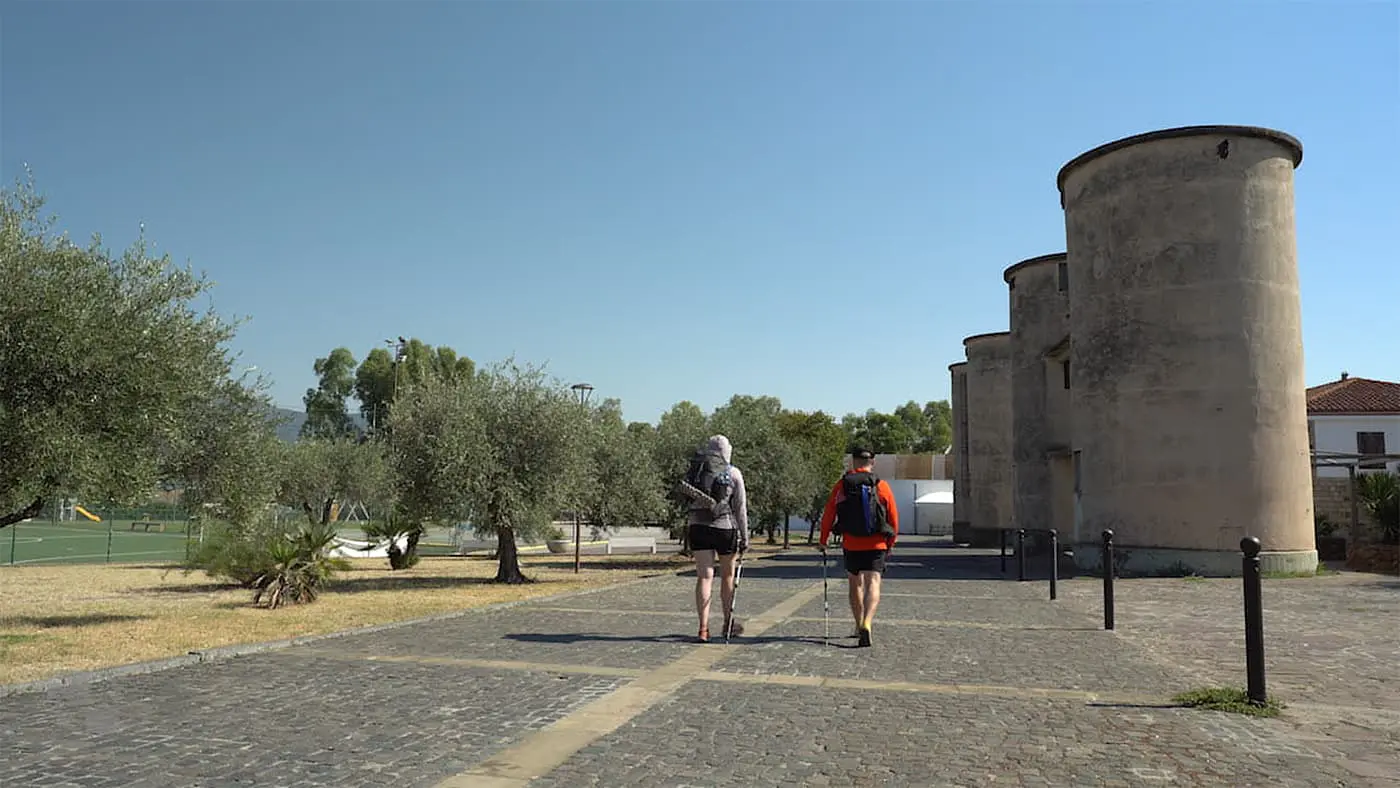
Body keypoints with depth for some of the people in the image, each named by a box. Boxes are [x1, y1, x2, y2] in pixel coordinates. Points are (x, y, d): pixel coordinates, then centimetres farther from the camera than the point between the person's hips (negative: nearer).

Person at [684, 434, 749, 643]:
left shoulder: (696, 470, 5)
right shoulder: (734, 473, -2)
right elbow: (740, 509, -1)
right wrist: (744, 538, 3)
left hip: (698, 526, 2)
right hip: (724, 527, -2)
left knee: (704, 577, 1)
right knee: (727, 575, 16)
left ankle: (704, 627, -7)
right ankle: (728, 623, 29)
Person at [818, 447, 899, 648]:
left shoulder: (841, 485, 0)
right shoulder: (882, 485, -1)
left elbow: (828, 515, 0)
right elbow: (894, 518, 3)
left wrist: (823, 541, 11)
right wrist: (890, 544, 16)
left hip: (851, 544, 1)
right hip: (876, 545, -1)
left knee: (856, 585, 16)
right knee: (873, 584, -5)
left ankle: (859, 627, 26)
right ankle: (866, 623, -26)